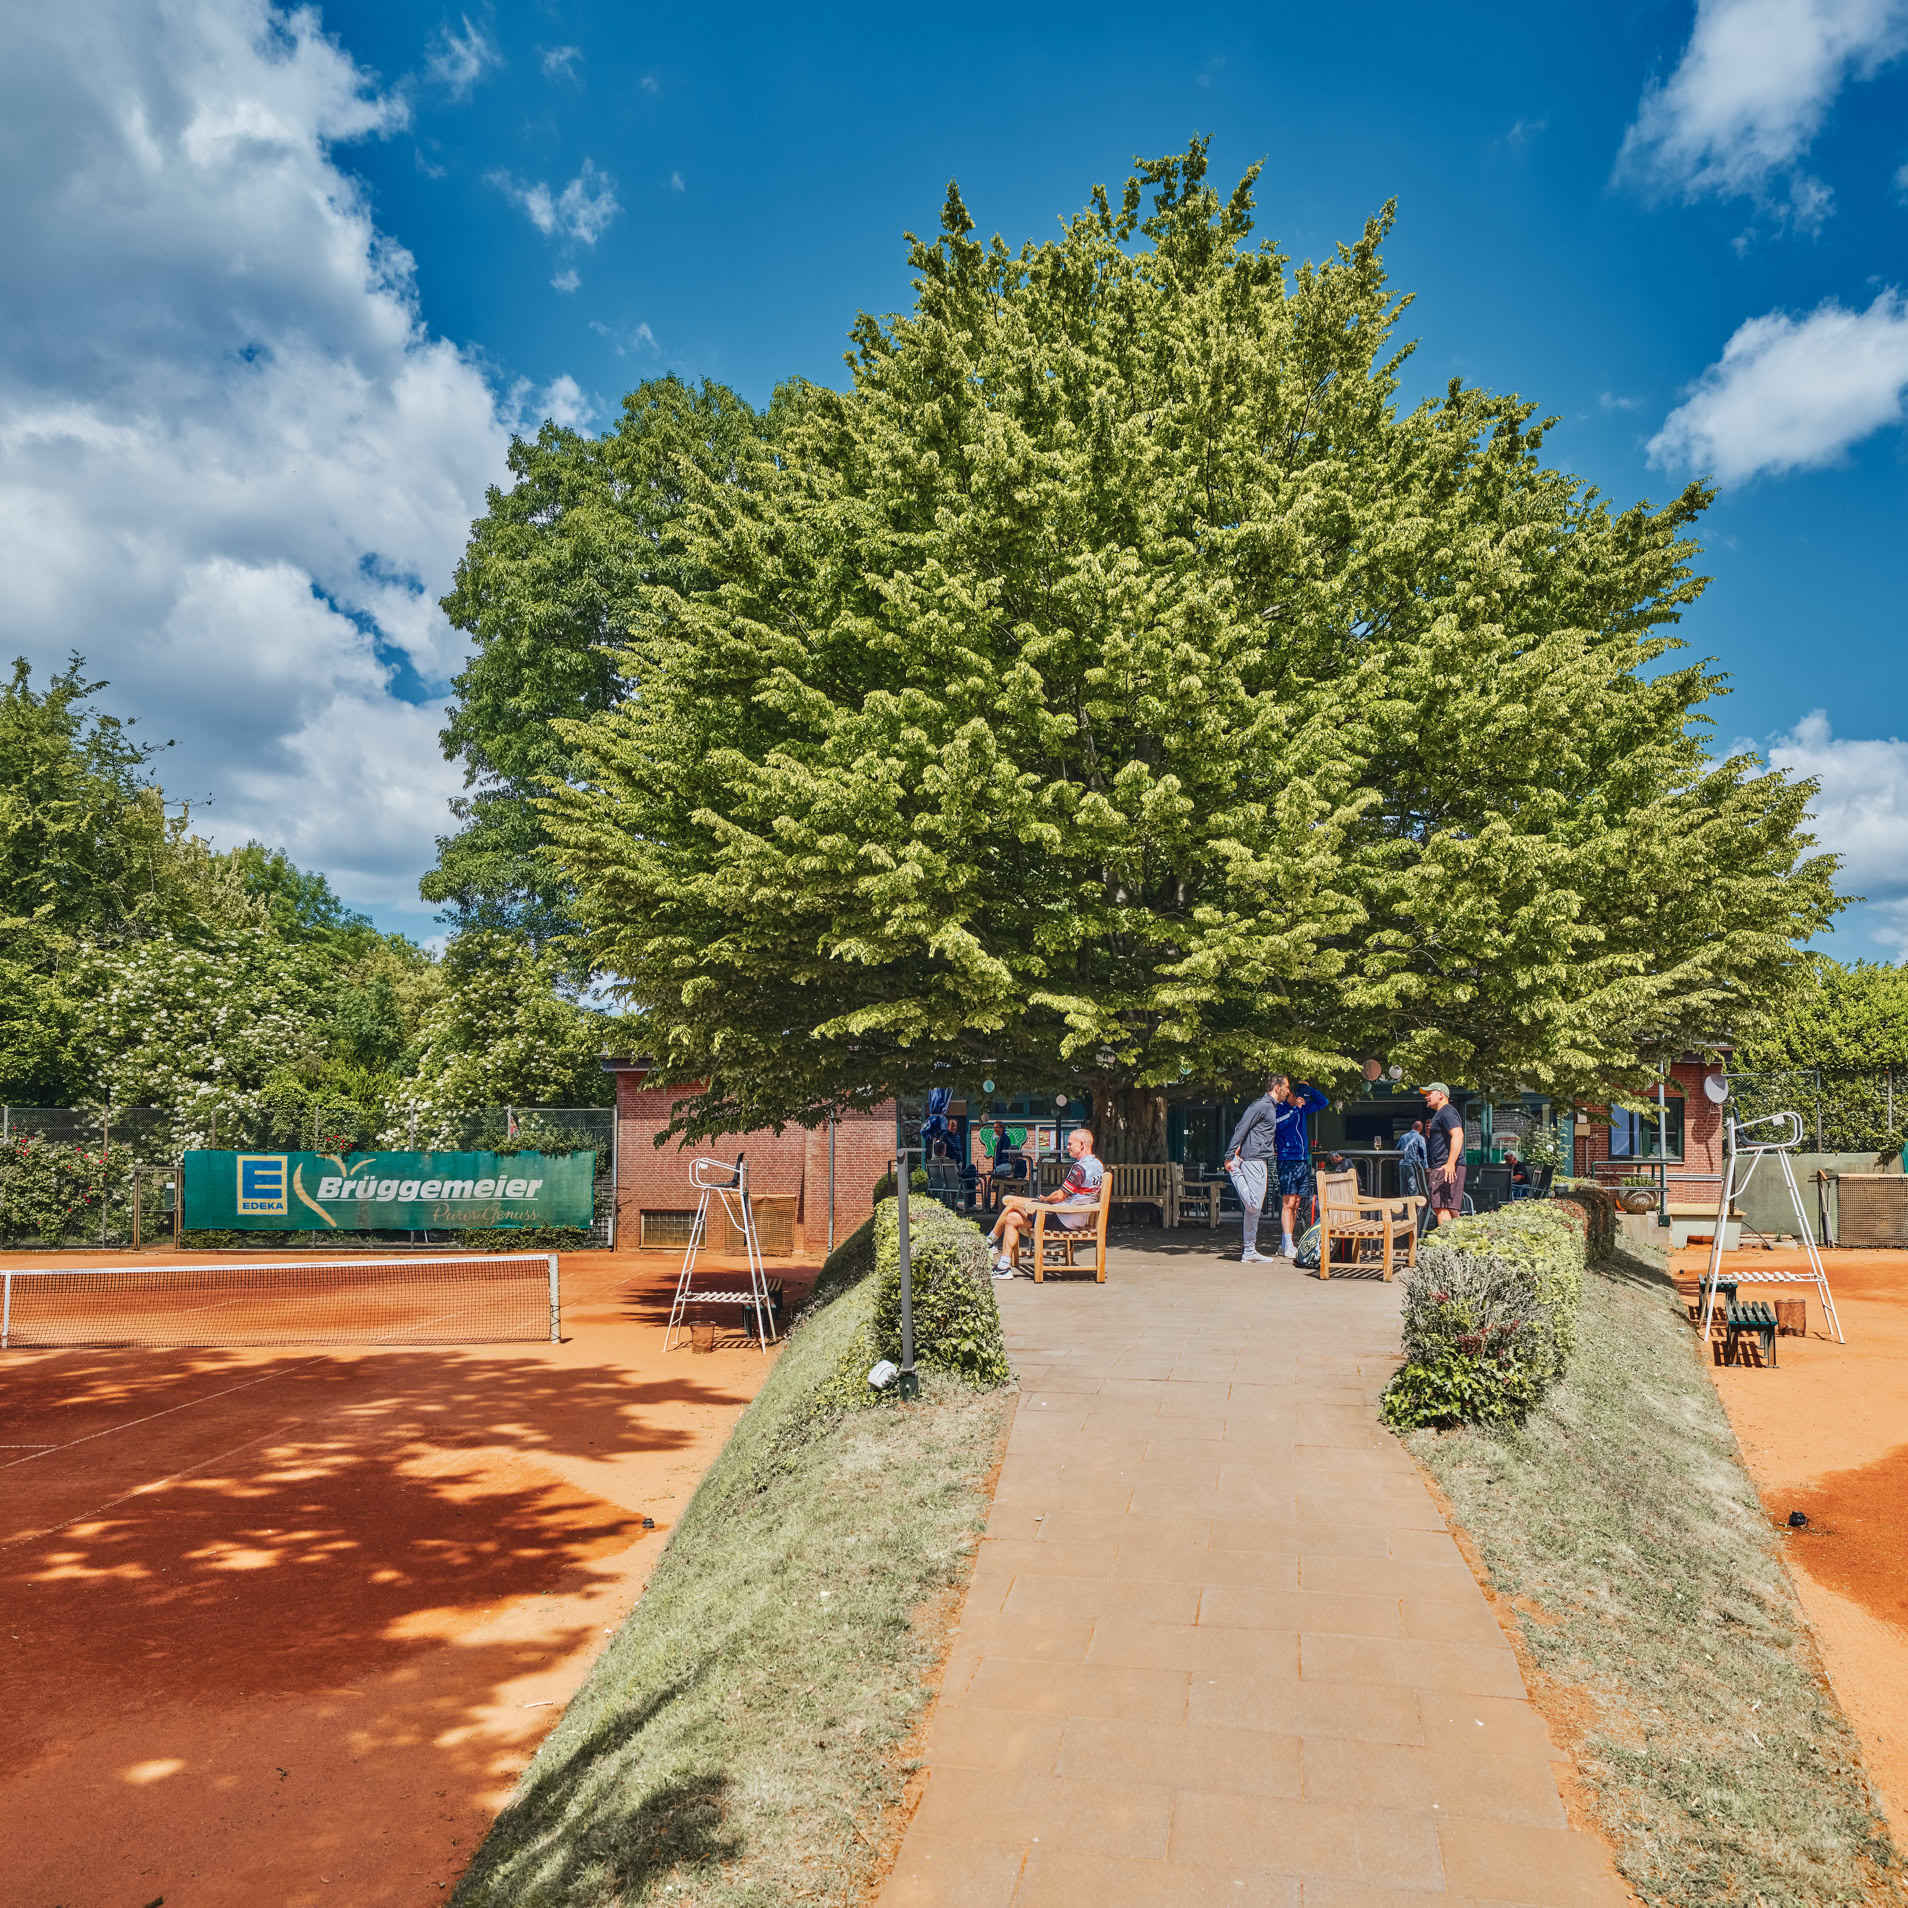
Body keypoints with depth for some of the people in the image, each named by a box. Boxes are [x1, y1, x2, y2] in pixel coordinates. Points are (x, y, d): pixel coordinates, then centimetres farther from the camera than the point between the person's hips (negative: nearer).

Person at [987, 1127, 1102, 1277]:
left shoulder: (1080, 1167, -21)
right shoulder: (1098, 1165, 9)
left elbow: (1060, 1196, -19)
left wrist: (1044, 1199, 2)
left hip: (1064, 1220, -10)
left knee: (1013, 1202, -1)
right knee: (1012, 1218, 11)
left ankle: (989, 1242, 13)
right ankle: (1004, 1266, 11)